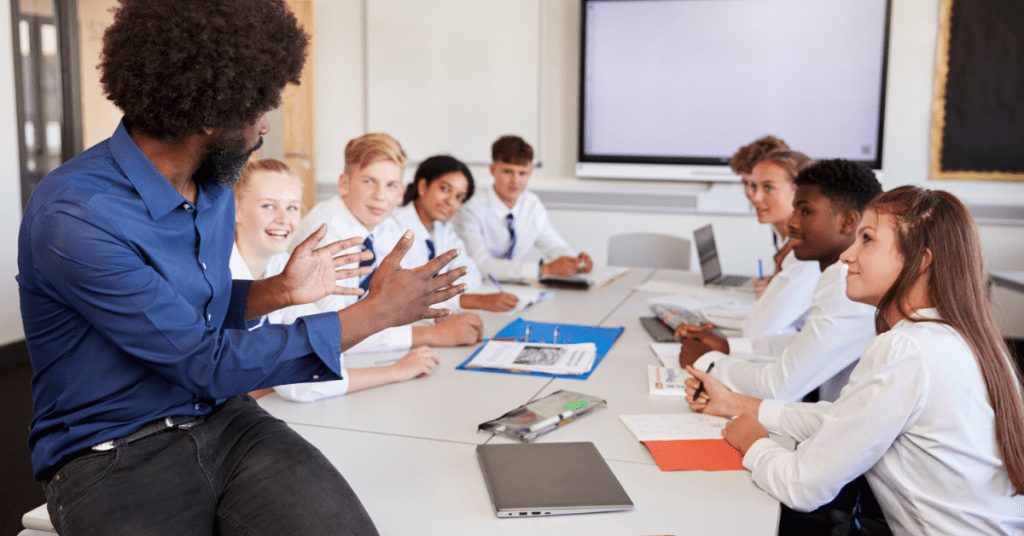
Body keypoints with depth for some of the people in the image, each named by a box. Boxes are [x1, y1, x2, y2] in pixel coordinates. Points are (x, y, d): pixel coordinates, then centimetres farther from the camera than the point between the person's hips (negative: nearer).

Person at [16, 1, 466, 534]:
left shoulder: (214, 186, 6)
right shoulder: (72, 220, -20)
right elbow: (207, 365, -18)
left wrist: (279, 291, 7)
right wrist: (379, 311, -16)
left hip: (222, 418, 5)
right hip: (111, 452, -4)